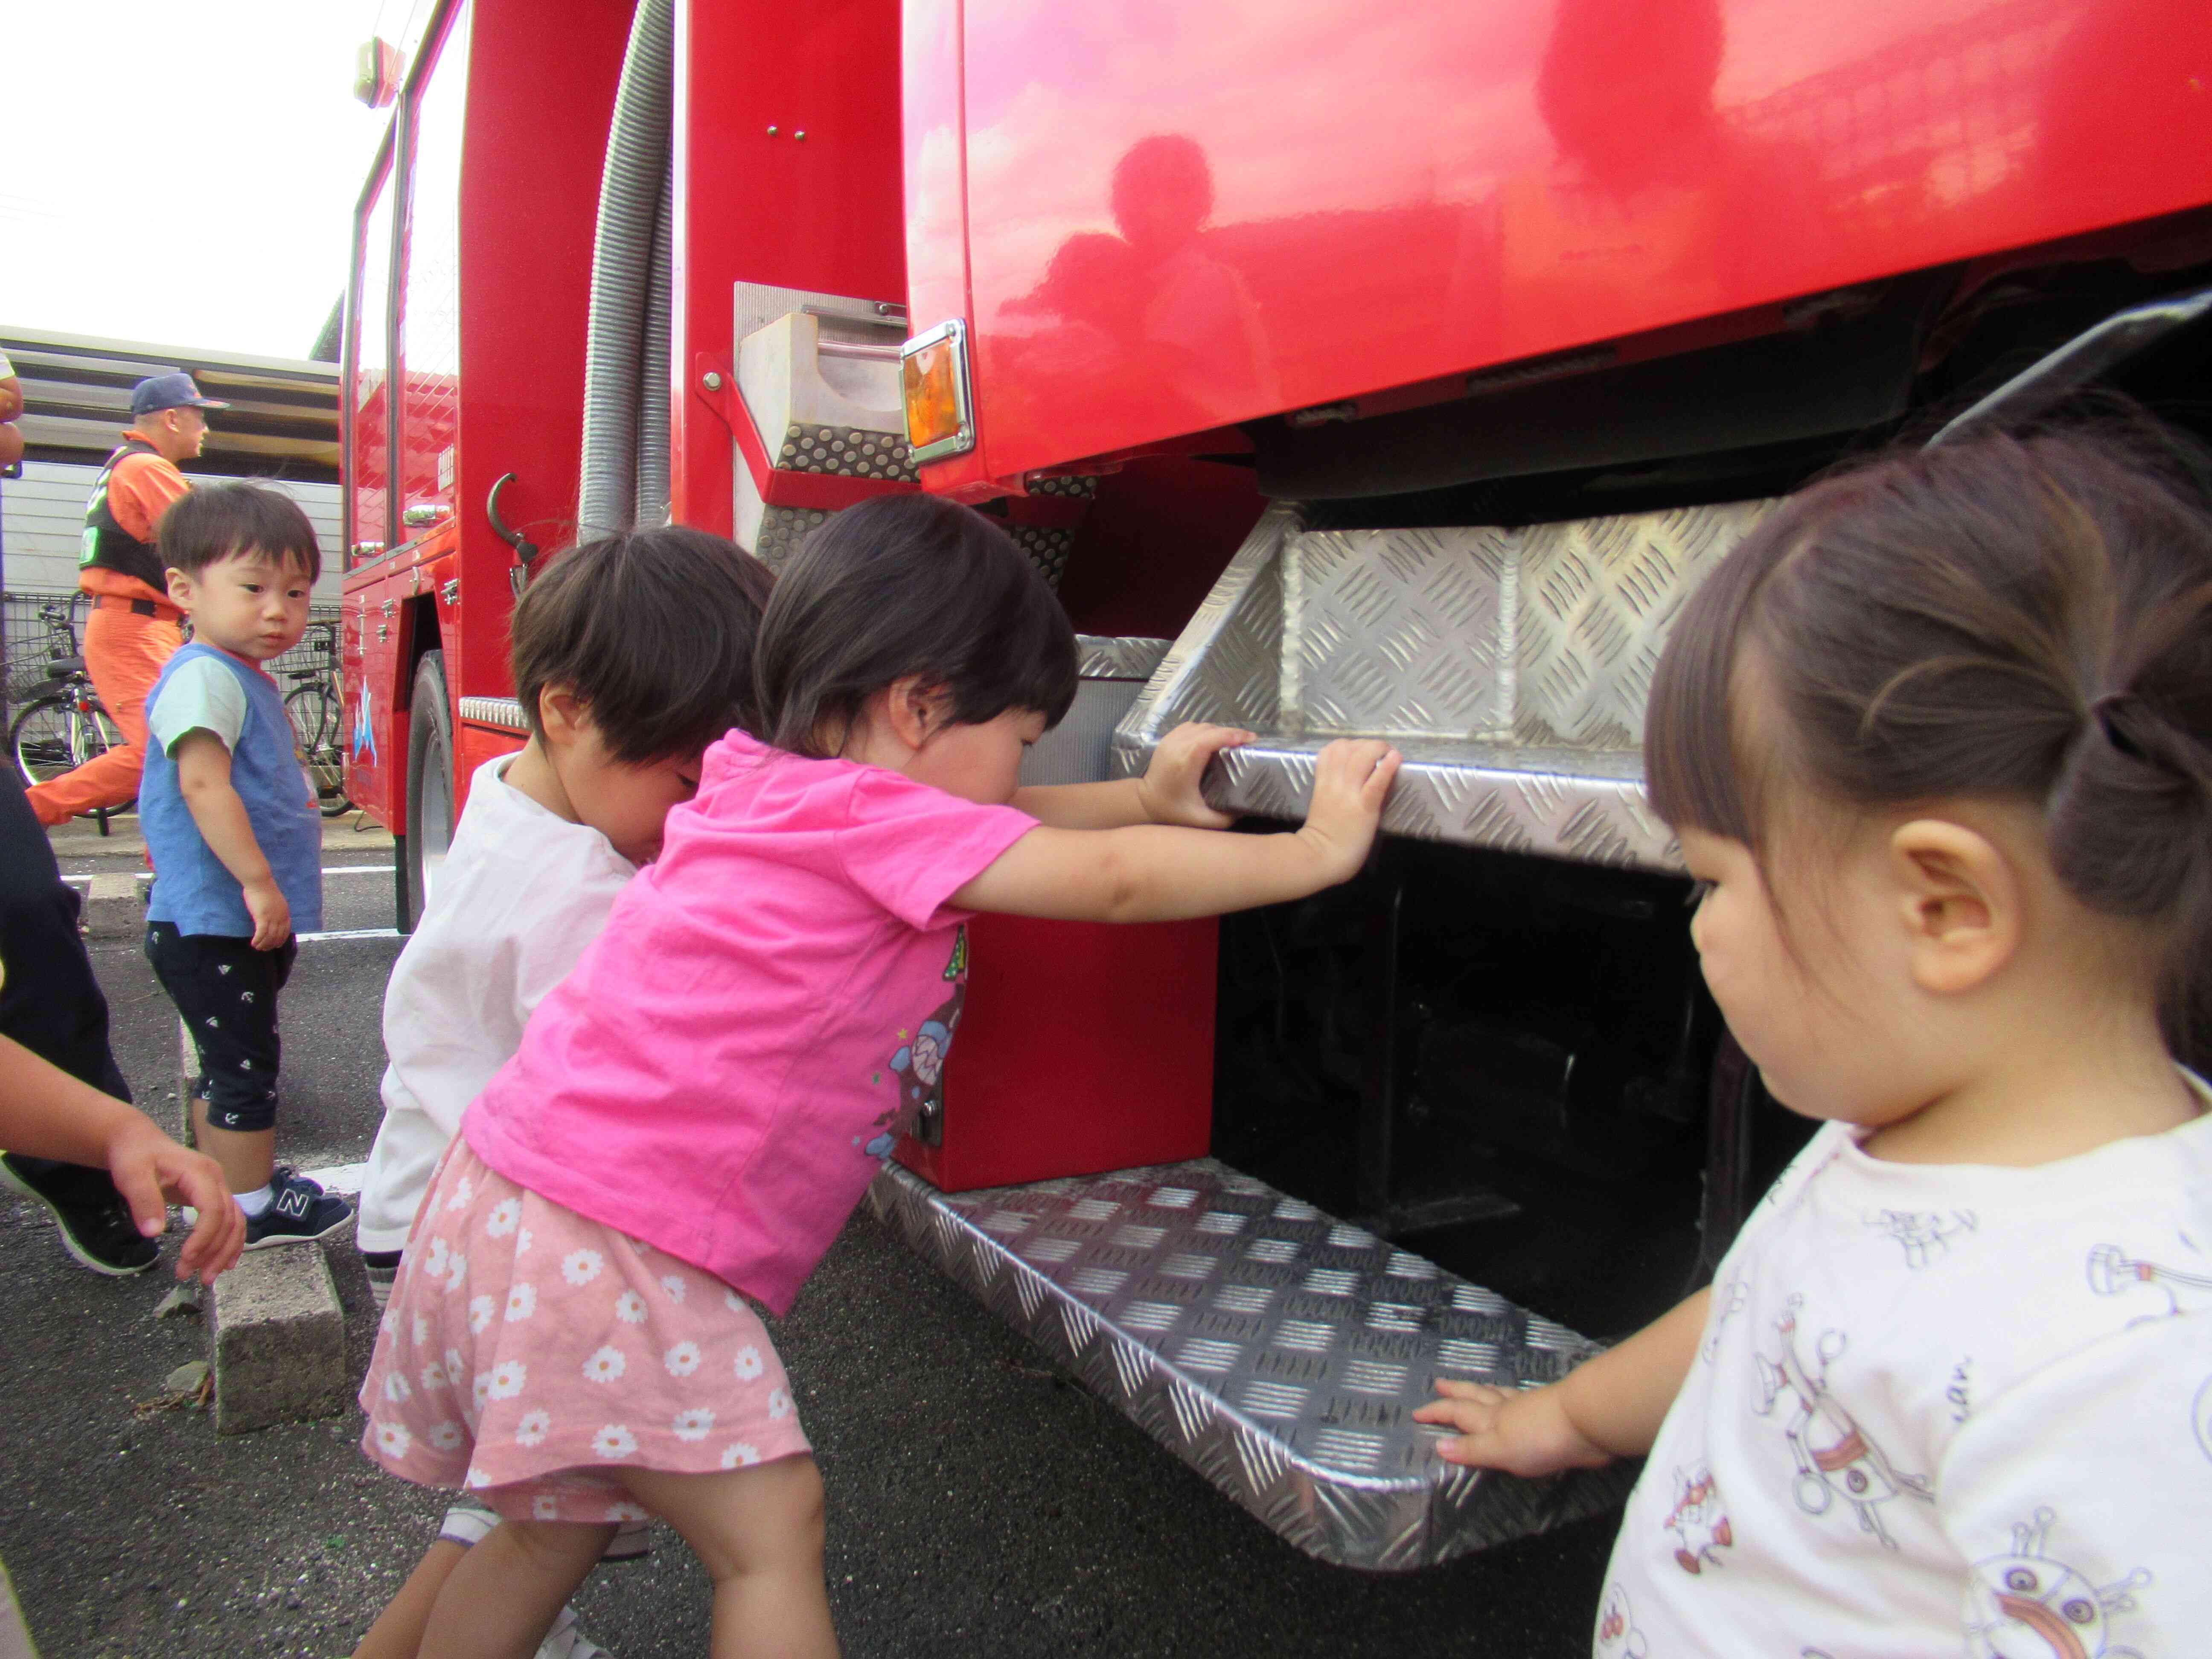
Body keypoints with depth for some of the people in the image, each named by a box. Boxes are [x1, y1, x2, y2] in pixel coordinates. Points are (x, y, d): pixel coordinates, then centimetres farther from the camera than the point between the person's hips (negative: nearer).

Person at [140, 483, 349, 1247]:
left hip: (246, 923, 10)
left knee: (230, 1065, 21)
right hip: (212, 926, -10)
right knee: (243, 1063, 0)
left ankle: (224, 1177, 34)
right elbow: (203, 784, -28)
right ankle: (252, 1209, 11)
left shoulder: (248, 680, 15)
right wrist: (259, 881, -30)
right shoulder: (203, 677, -18)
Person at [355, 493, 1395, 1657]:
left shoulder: (780, 789, 12)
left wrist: (1144, 799, 17)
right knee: (769, 1530, -1)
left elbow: (995, 825, 23)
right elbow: (1112, 884, -18)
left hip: (520, 1203, 10)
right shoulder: (867, 814, -16)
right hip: (611, 1242, -10)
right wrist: (1318, 850, -8)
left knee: (559, 1525, 24)